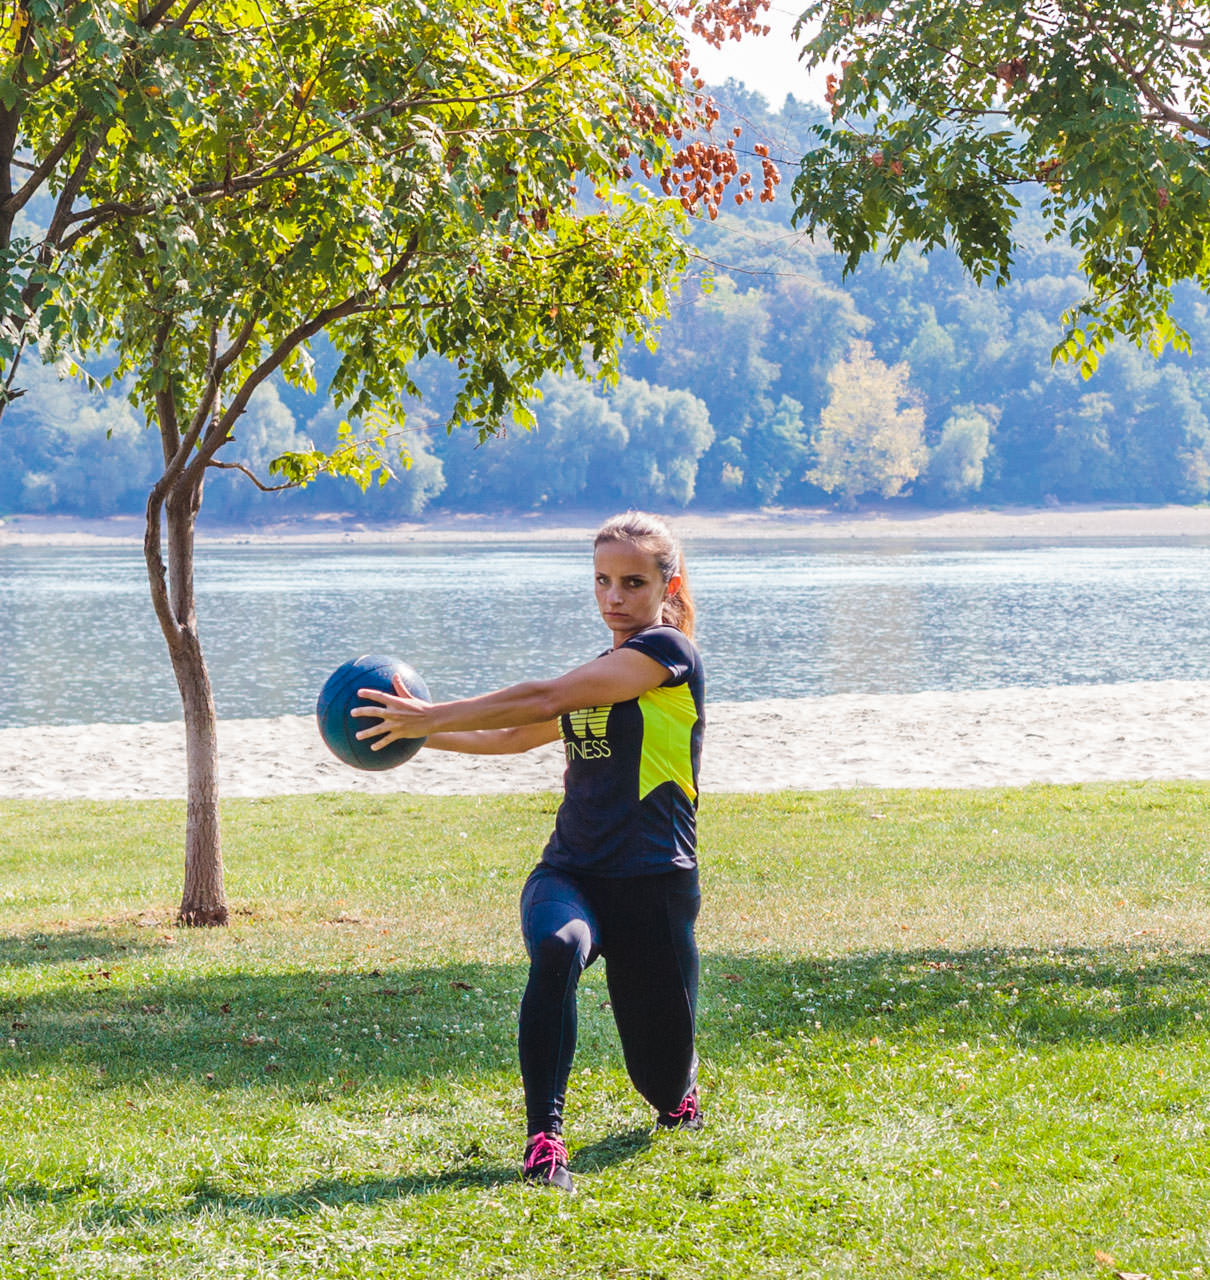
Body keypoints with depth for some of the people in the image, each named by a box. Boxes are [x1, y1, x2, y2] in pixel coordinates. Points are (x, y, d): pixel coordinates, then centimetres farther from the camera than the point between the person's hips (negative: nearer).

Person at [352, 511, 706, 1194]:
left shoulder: (668, 650, -6)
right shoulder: (597, 676, 18)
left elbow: (542, 700, -13)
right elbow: (514, 737, 31)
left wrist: (431, 715, -10)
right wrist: (422, 729, 22)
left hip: (653, 881, -5)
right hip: (571, 873, 5)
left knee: (664, 1082, 2)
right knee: (556, 948, -34)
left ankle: (681, 1088, 42)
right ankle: (545, 1138, -33)